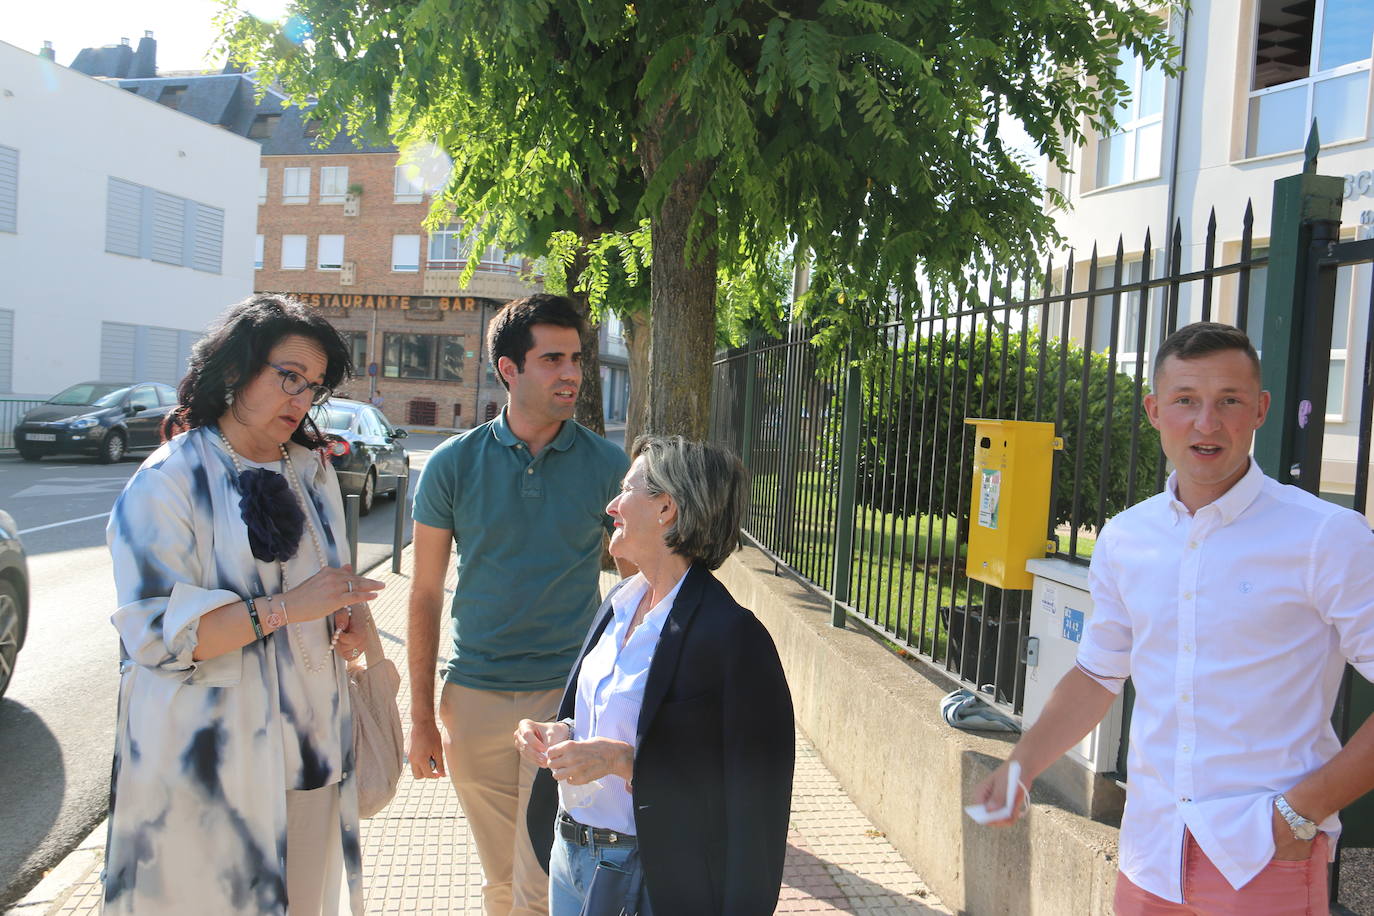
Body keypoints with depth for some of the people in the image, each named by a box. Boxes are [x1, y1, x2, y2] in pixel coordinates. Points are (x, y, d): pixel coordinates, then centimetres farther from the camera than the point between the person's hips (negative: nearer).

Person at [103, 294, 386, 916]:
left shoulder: (313, 474, 14)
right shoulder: (170, 480, -7)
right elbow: (153, 631, -16)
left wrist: (341, 629, 3)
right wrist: (284, 608, -23)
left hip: (312, 749, 6)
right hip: (211, 761, -5)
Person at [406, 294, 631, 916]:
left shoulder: (608, 466, -4)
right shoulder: (453, 465, -2)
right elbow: (426, 595, 4)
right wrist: (421, 717, 3)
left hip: (568, 699, -1)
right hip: (475, 699, 2)